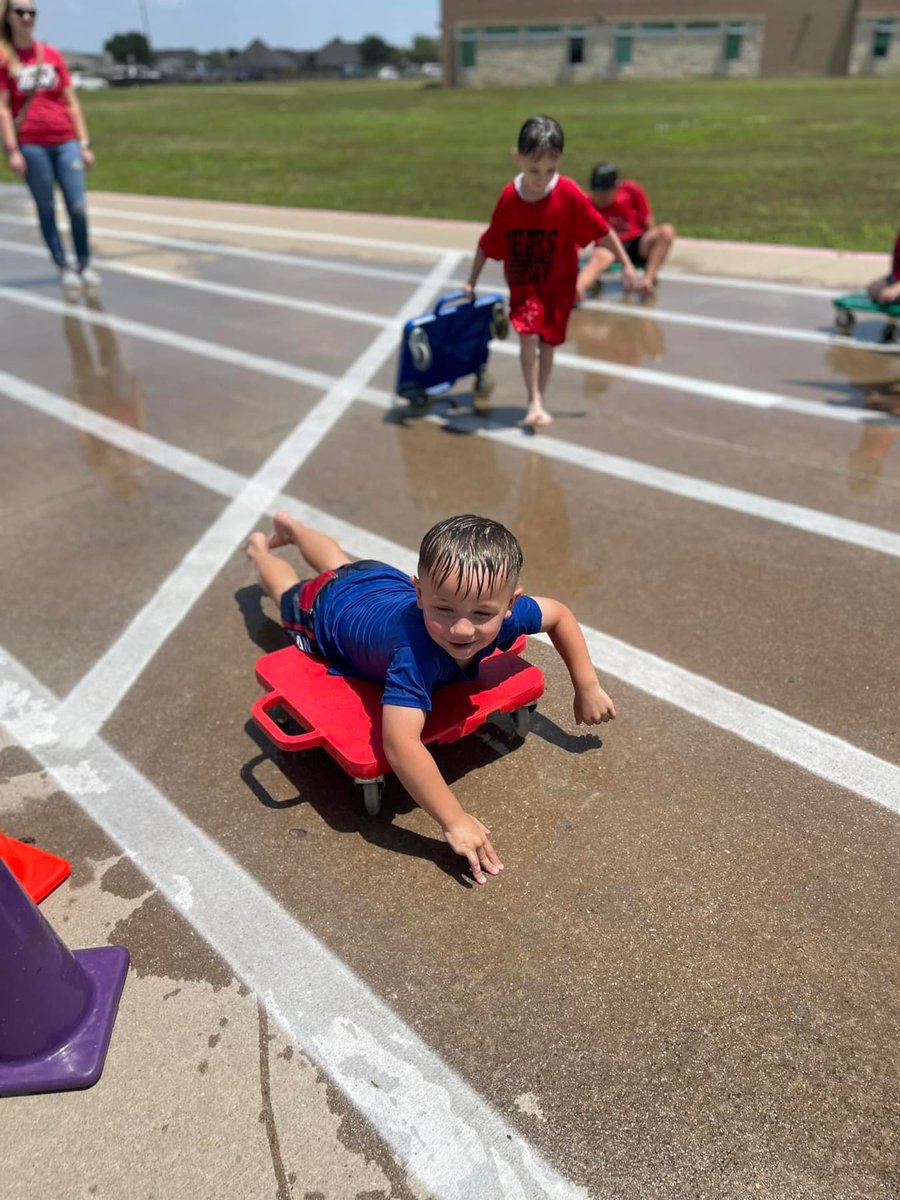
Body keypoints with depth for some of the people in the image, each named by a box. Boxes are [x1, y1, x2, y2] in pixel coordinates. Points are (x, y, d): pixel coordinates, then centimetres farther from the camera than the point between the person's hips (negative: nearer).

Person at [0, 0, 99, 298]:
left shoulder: (52, 54, 11)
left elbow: (72, 103, 11)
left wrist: (84, 144, 5)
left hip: (66, 142, 2)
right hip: (31, 145, -2)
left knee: (77, 207, -5)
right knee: (46, 209, 1)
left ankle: (85, 265, 7)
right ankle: (64, 268, 5)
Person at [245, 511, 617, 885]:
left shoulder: (505, 613, -38)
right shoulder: (414, 652, -55)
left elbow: (559, 614, -17)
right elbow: (400, 745, -60)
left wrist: (587, 688, -17)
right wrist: (455, 821, -58)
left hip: (386, 583, 5)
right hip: (329, 604, -4)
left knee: (343, 564, 38)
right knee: (290, 592, 31)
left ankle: (290, 526, 65)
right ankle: (259, 549, 60)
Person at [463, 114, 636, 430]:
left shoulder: (569, 193, -17)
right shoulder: (509, 196, -12)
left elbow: (602, 230, -9)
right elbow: (488, 243, -1)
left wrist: (626, 264, -7)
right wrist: (472, 282, 3)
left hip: (559, 281, 0)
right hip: (523, 280, 0)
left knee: (548, 341, 7)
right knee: (528, 334, -19)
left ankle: (538, 400, 23)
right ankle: (534, 402, -9)